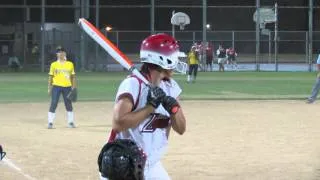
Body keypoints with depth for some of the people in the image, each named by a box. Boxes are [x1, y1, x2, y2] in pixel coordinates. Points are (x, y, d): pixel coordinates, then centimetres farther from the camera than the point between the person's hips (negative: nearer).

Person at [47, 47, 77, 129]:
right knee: (53, 104, -6)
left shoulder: (70, 64, 8)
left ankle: (71, 122, 16)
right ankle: (50, 123, -2)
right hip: (56, 86, -2)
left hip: (67, 87, 2)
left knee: (69, 105, 6)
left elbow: (73, 76, 11)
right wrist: (49, 88, 1)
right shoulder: (54, 65, 4)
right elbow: (50, 77, 6)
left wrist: (74, 87, 4)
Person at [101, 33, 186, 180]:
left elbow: (181, 128, 4)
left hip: (153, 166, 8)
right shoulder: (133, 84, -19)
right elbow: (118, 123, -31)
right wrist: (150, 107, -25)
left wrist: (173, 106, -15)